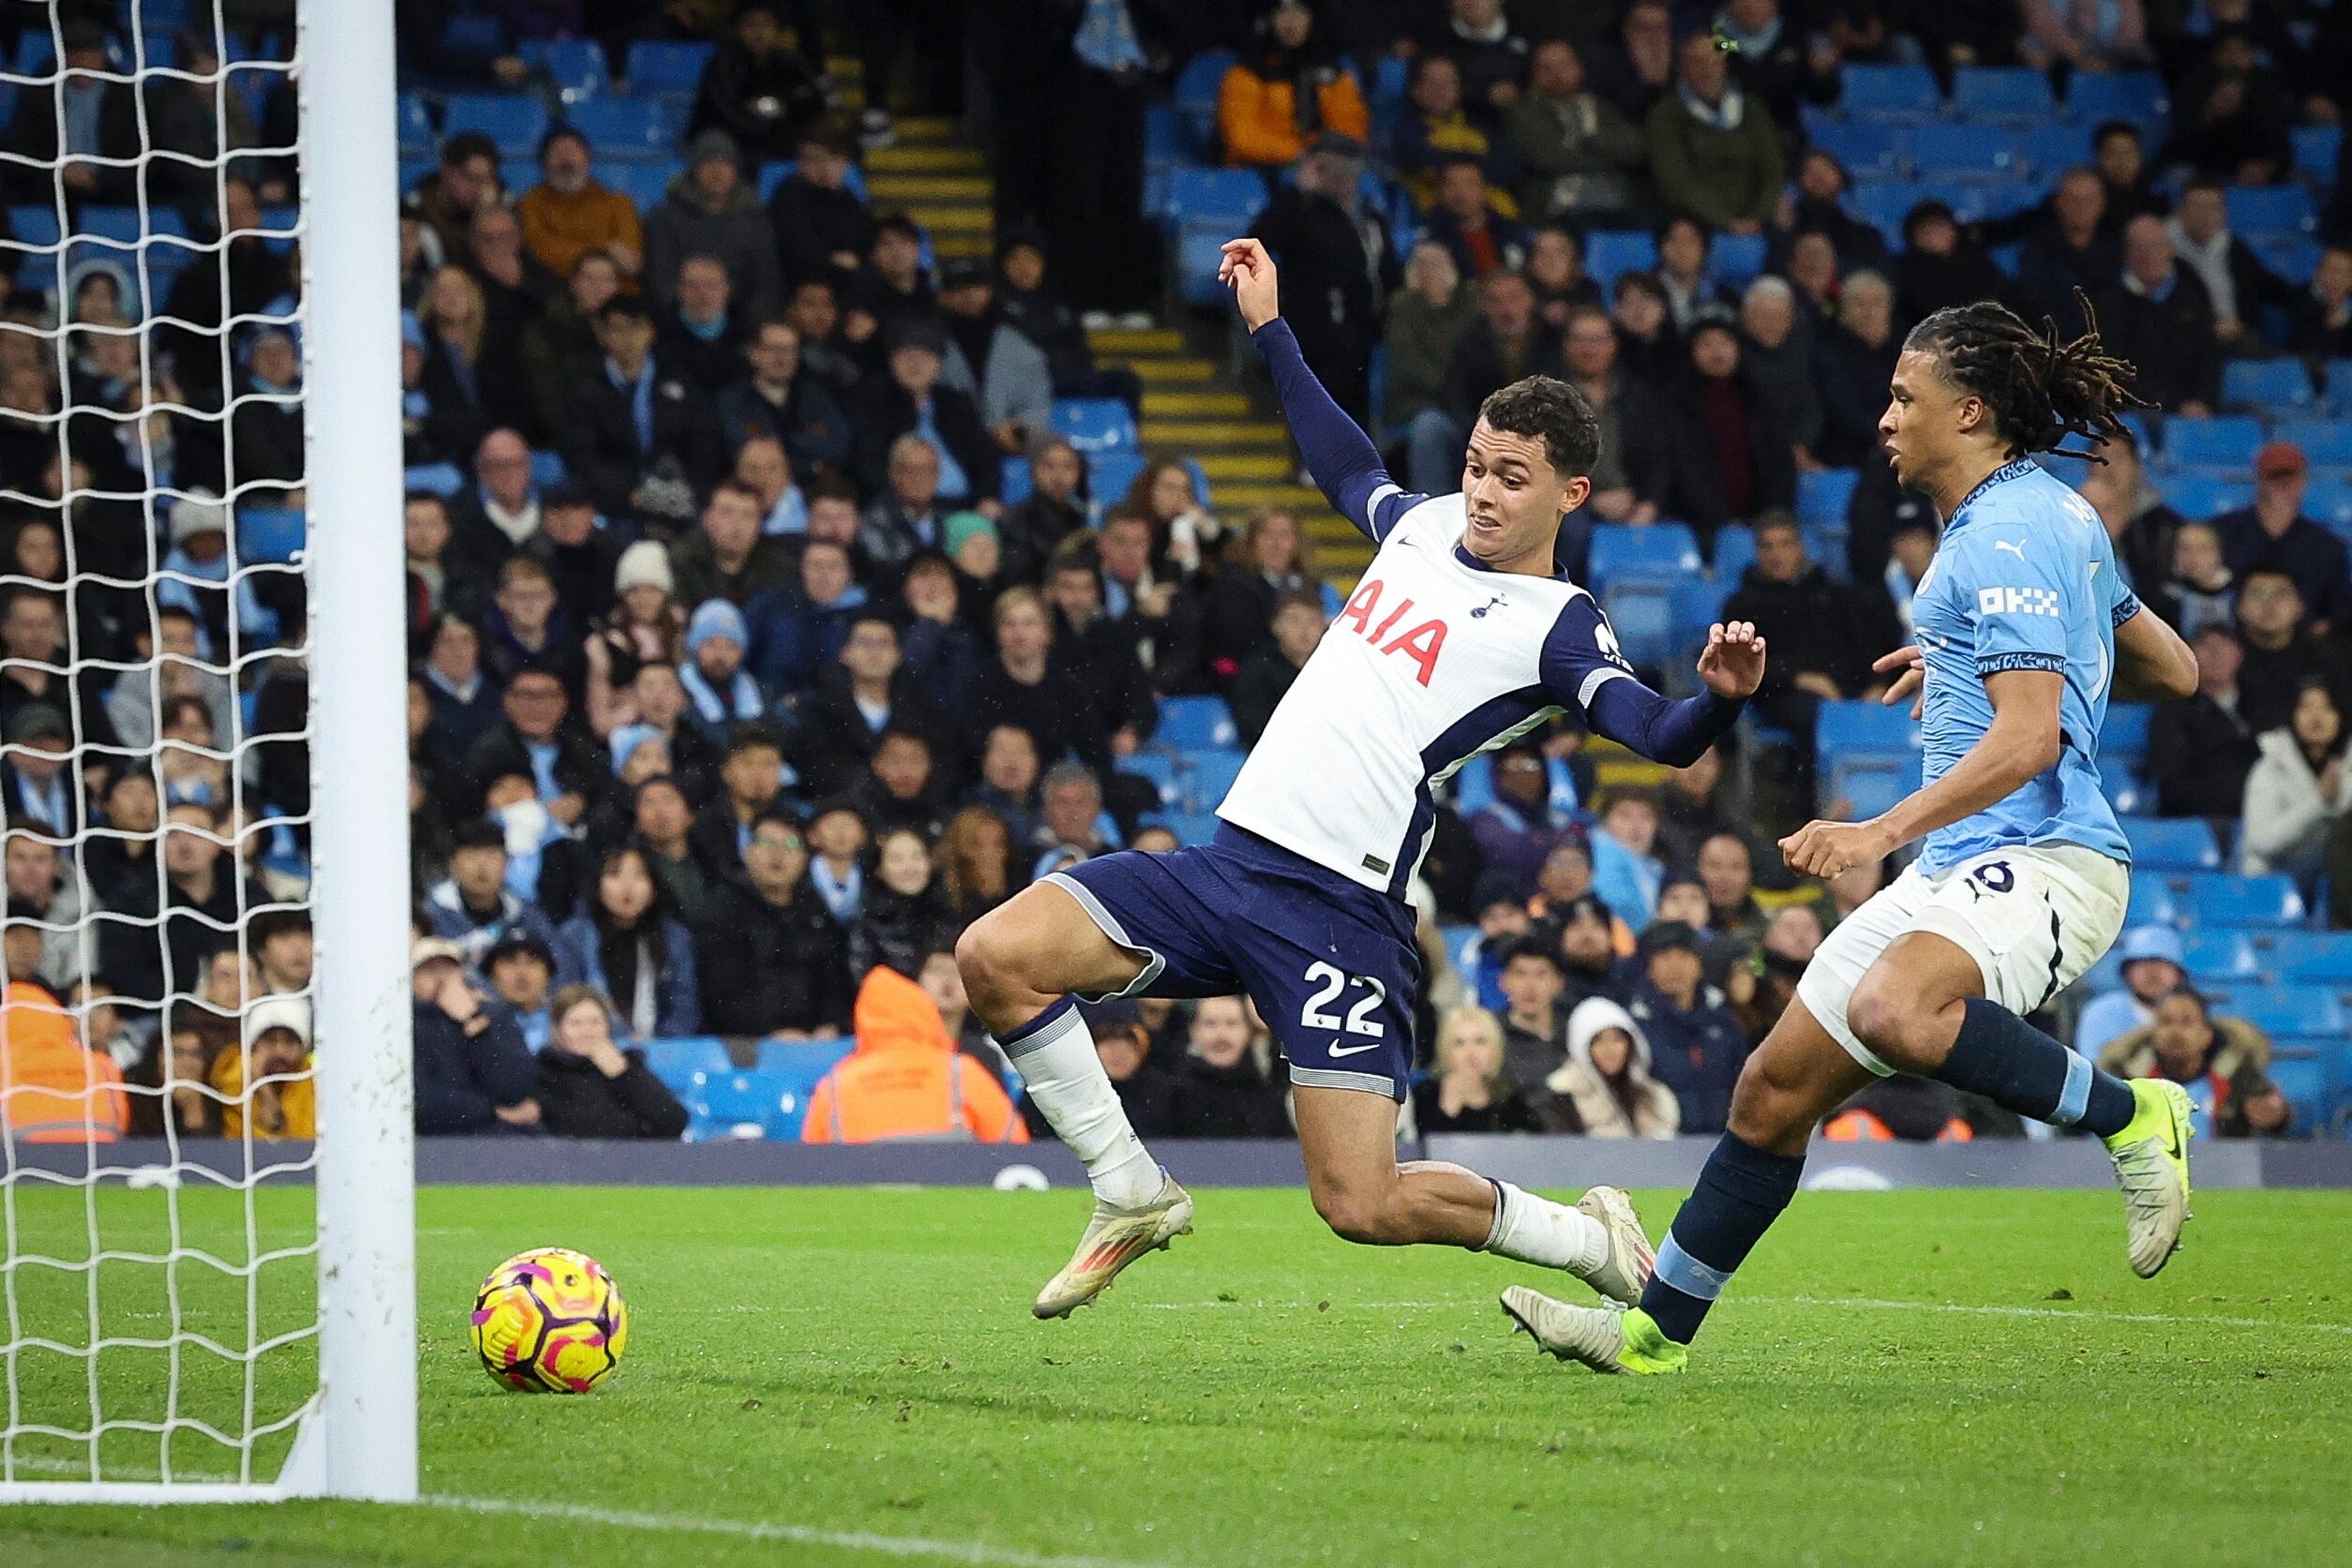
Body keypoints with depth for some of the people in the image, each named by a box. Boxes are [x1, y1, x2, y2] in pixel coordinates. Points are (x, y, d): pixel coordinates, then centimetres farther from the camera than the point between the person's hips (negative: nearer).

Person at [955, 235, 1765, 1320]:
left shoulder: (1557, 629, -5)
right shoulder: (1426, 526, 15)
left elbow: (1660, 736, -21)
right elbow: (1344, 466, 38)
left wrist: (1719, 698, -42)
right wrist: (1271, 331, 42)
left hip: (1342, 912, -7)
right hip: (1229, 856, 7)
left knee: (1363, 1207, -12)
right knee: (993, 957, -11)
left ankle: (1595, 1243, 16)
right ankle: (1133, 1195, 7)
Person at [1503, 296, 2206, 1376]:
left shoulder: (2008, 536, -13)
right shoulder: (2058, 517, 17)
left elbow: (2031, 736, -23)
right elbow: (2173, 671, 25)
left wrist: (1883, 832, -27)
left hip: (2043, 858, -10)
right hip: (1956, 875, 10)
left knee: (1894, 1011, -39)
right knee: (1776, 1089, 8)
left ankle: (2131, 1119, -20)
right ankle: (1658, 1327, 20)